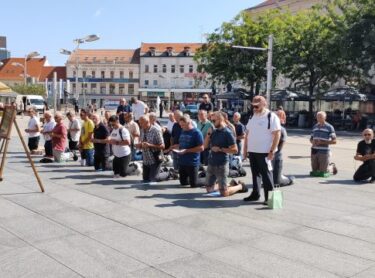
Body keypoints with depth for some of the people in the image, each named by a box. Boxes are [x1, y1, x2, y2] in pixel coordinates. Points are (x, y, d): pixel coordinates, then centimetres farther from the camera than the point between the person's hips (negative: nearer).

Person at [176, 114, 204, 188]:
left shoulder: (196, 132, -12)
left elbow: (201, 148, -17)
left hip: (192, 163, -7)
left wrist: (186, 150, -20)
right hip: (182, 162, 7)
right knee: (183, 183, 14)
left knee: (194, 184, 1)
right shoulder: (183, 131, 9)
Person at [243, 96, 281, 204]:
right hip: (252, 151, 7)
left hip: (265, 152, -6)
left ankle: (269, 197, 5)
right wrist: (245, 149, 12)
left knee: (266, 174, -2)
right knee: (255, 173, 14)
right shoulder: (252, 117, 13)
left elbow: (277, 135, -12)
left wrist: (272, 151, -17)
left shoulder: (272, 117, -9)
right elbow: (247, 134, 17)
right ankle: (255, 193, 24)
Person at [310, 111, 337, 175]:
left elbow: (334, 141, -10)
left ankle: (332, 166, 33)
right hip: (314, 151, 5)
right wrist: (313, 142, -4)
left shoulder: (329, 127, -5)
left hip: (324, 152, -5)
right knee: (314, 171, 12)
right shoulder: (315, 127, 11)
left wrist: (322, 142, -18)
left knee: (323, 172, 3)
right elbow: (311, 139, 20)